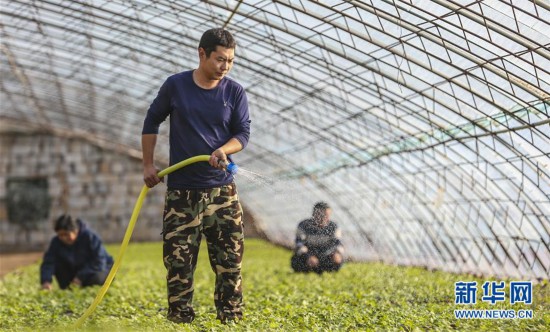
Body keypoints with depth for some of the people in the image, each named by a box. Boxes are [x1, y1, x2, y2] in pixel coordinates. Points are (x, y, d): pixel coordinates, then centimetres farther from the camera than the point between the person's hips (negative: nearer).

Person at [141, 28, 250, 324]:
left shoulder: (235, 92, 1)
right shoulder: (175, 85, 0)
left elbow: (243, 133, 1)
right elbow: (151, 123, 11)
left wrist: (223, 150, -20)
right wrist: (148, 165, 8)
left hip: (222, 190, 1)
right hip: (181, 190, -1)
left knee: (229, 260, 0)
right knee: (178, 261, 1)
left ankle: (231, 319, 8)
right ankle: (179, 319, 10)